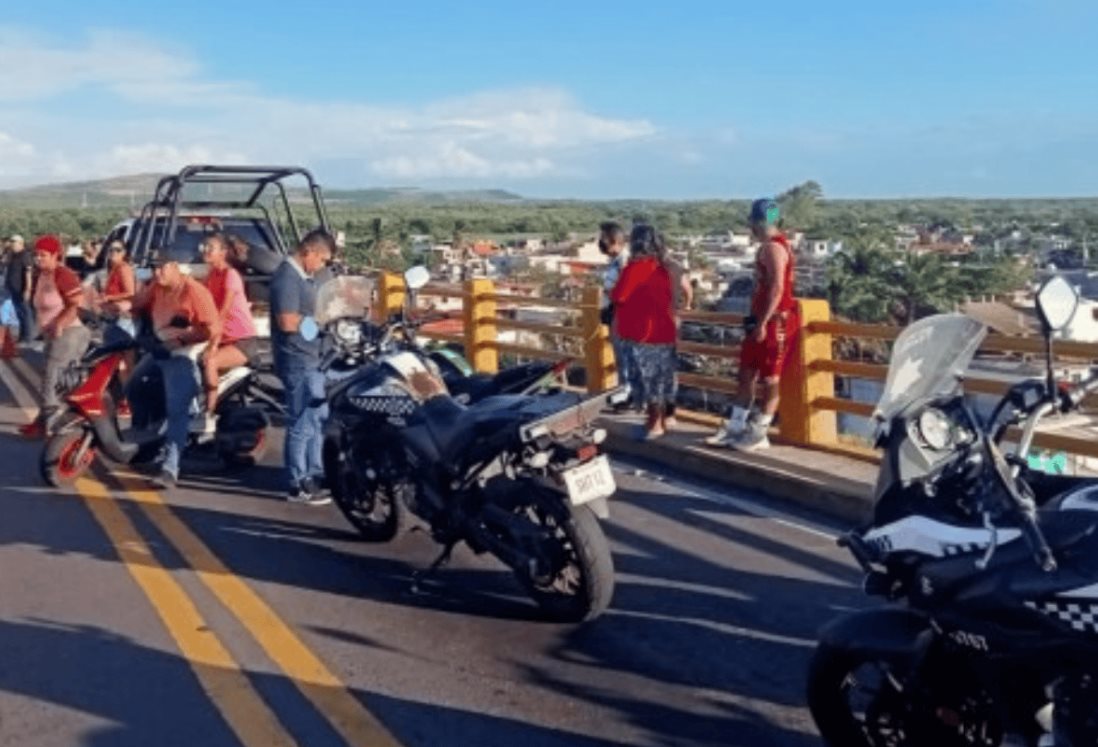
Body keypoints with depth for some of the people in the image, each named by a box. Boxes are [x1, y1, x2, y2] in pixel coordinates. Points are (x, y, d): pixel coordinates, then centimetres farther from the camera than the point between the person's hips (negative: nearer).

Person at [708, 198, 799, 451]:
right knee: (747, 373, 12)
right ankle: (735, 428, 18)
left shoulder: (773, 247, -16)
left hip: (775, 321, -10)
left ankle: (758, 434, 7)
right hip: (763, 319, 10)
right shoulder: (770, 246, 16)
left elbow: (776, 289, -24)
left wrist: (763, 322, -24)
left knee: (770, 379, -1)